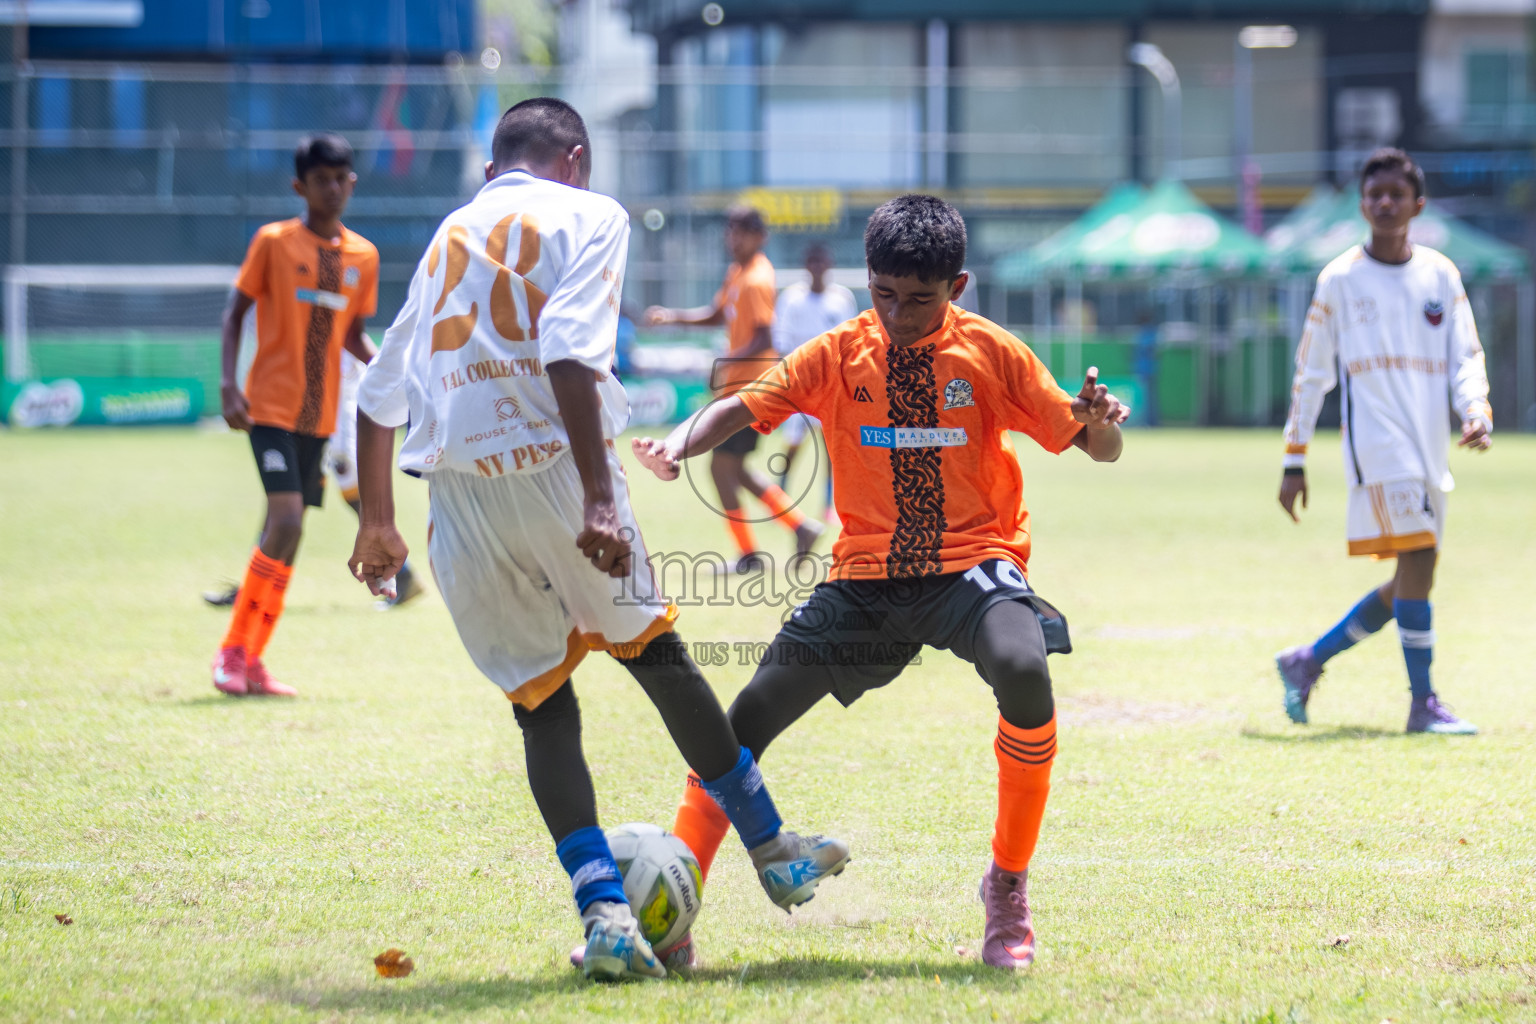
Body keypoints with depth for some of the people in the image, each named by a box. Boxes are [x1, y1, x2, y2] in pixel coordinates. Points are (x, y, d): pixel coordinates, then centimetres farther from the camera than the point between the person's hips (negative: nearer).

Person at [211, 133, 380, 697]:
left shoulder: (362, 256, 9)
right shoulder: (274, 242, -4)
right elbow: (235, 312, 1)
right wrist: (229, 384, -10)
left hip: (320, 413, 5)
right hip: (271, 405, -5)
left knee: (289, 532, 5)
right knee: (286, 519, -17)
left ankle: (251, 661, 14)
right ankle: (233, 649, -6)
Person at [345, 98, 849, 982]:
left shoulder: (448, 236, 23)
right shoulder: (589, 216, 6)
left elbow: (380, 393, 25)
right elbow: (569, 353, -12)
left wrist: (378, 521, 36)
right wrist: (600, 499, -19)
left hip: (457, 486, 4)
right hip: (552, 464, -4)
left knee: (542, 703, 9)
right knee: (657, 655, 14)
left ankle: (604, 911, -3)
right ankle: (774, 854, 26)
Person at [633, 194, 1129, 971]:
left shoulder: (991, 353, -2)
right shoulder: (837, 356, 2)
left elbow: (1097, 447, 0)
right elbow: (743, 408, -6)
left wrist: (1101, 424, -25)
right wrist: (679, 445, -28)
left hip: (972, 564, -3)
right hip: (867, 576, 3)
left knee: (1024, 668, -34)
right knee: (751, 715, -5)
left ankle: (1008, 886, -15)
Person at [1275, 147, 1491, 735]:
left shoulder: (1441, 275, 10)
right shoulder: (1340, 280, 1)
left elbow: (1466, 356, 9)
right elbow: (1310, 373, 5)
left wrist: (1477, 413, -12)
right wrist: (1294, 461, 3)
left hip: (1429, 446, 5)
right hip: (1375, 439, -5)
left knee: (1408, 582, 7)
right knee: (1418, 557, -18)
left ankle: (1308, 661, 24)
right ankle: (1423, 703, -14)